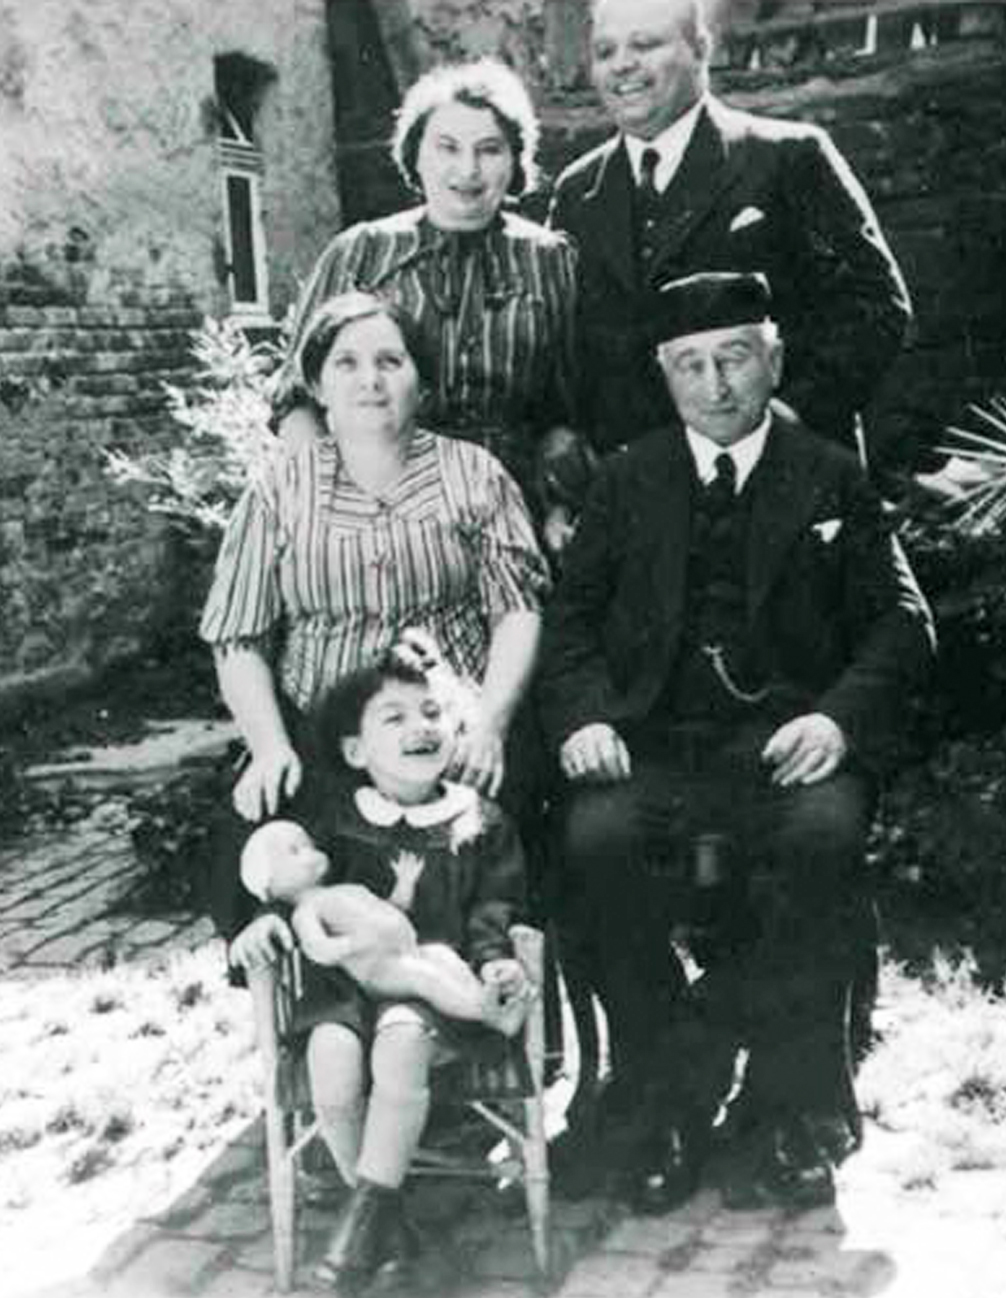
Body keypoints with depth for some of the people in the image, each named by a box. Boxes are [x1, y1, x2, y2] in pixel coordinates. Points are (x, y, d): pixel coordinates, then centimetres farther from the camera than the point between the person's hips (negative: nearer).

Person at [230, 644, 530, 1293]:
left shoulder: (479, 821, 8)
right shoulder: (330, 816, 10)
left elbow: (493, 908, 6)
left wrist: (495, 959, -13)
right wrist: (270, 919, -8)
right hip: (346, 979, 2)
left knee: (400, 1043, -33)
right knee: (332, 1056, -27)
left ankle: (371, 1204, -17)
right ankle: (384, 1220, -7)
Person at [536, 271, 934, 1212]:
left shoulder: (832, 478, 13)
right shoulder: (627, 481, 17)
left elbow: (900, 620, 7)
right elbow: (570, 616, 11)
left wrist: (840, 716, -12)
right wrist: (583, 715, -9)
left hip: (788, 736, -1)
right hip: (655, 738, 1)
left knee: (823, 835, -34)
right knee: (599, 836, -30)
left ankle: (792, 1118, -18)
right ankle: (663, 1108, -15)